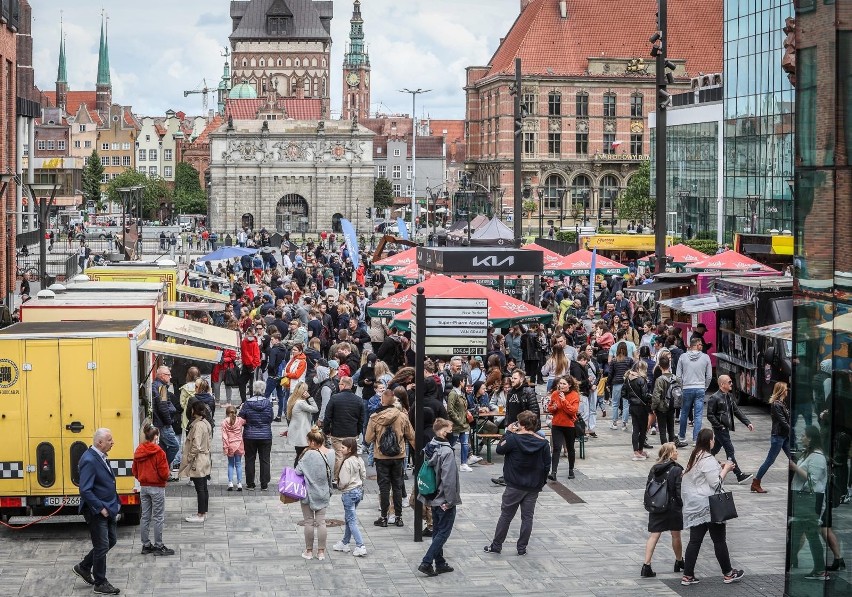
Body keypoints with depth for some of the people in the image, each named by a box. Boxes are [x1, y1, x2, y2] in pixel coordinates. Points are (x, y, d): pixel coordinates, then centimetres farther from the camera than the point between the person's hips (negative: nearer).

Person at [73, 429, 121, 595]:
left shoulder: (101, 457, 7)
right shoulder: (89, 460, -23)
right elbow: (85, 490, -26)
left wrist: (115, 504, 12)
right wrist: (101, 509, -21)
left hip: (108, 508, 9)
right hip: (96, 511, -9)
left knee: (110, 541, 17)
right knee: (102, 546, 1)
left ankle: (84, 567, 32)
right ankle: (100, 583, 14)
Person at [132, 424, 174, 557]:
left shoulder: (138, 451, 3)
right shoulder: (158, 452, -16)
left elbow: (135, 471, 9)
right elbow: (164, 473, -16)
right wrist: (165, 478, 4)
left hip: (143, 487, 6)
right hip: (157, 488, -6)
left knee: (145, 517, 13)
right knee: (158, 518, 1)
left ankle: (146, 545, 18)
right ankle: (158, 546, 3)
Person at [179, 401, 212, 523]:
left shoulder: (198, 425, -20)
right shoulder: (206, 424, 8)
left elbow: (196, 446, -23)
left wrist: (188, 459, -14)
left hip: (198, 462, -9)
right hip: (205, 460, 9)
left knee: (200, 489, -4)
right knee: (203, 488, 14)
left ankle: (200, 515, 0)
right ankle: (204, 512, 21)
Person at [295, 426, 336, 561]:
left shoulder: (310, 455, -21)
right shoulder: (331, 454, -6)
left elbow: (298, 470, -17)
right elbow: (331, 472, 4)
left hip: (309, 493, -4)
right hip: (324, 493, 4)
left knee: (309, 522, 8)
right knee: (321, 522, 9)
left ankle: (309, 551, 16)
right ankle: (321, 552, 12)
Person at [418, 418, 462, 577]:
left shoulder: (430, 448, 3)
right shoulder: (447, 452, -22)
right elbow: (448, 479, -24)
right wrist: (450, 500, -17)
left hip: (433, 497, 8)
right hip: (444, 500, -8)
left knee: (437, 530, 16)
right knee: (444, 531, 0)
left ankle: (440, 563, 23)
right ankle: (426, 562, -6)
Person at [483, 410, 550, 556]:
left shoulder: (514, 439, -16)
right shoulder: (543, 443, -4)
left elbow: (500, 449, -2)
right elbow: (546, 464, 2)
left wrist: (508, 433, 4)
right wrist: (541, 482, 14)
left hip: (514, 486, -2)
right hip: (533, 487, 3)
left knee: (506, 515, 8)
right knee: (527, 517, 10)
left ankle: (496, 546, 15)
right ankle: (522, 548, 13)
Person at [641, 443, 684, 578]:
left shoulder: (654, 469, 2)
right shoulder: (677, 470, -14)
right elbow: (680, 492, -15)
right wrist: (682, 505, -1)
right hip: (673, 507, -4)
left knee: (654, 535, 2)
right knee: (676, 535, 15)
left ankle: (646, 566, -8)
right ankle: (679, 562, 33)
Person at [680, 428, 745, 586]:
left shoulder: (695, 457, 10)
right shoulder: (708, 459, -17)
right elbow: (716, 483, -18)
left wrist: (720, 468, 14)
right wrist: (725, 469, -6)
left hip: (694, 506, 8)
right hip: (708, 506, -8)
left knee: (695, 540, 8)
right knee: (719, 540, 5)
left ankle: (687, 576, 7)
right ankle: (728, 574, 15)